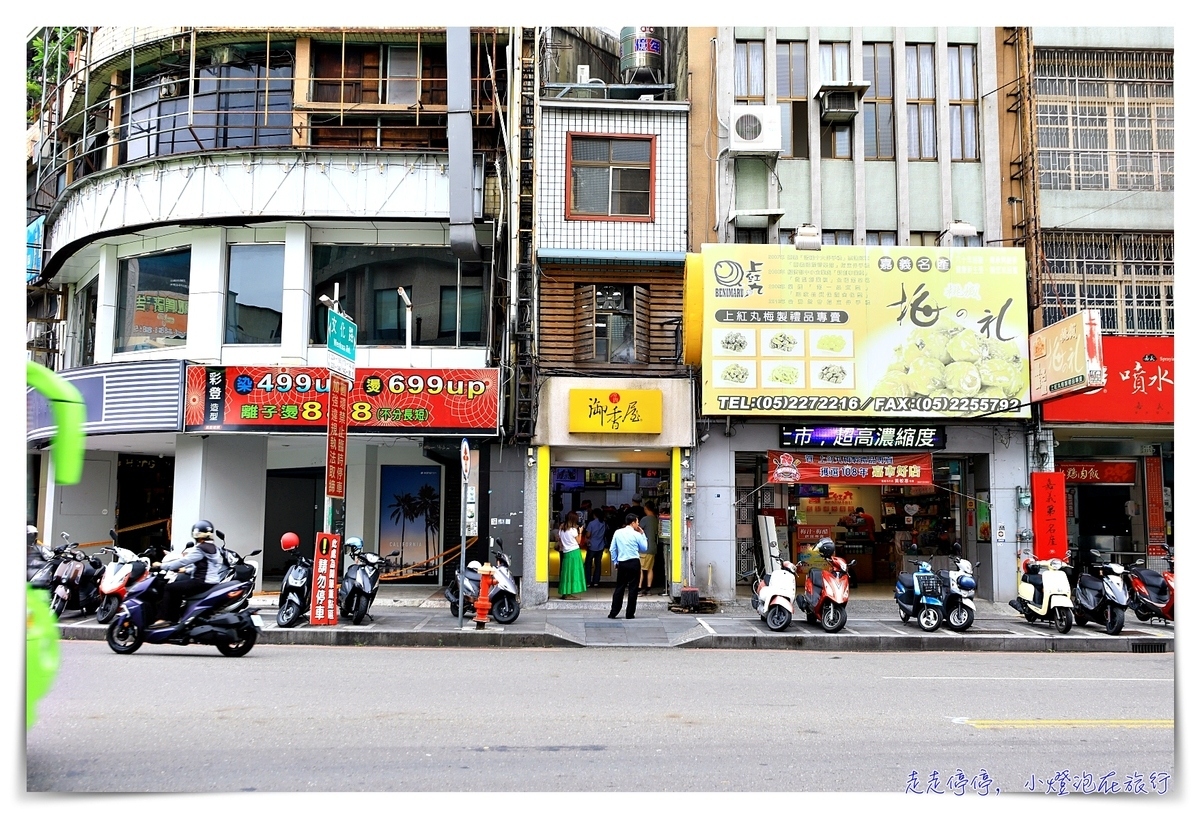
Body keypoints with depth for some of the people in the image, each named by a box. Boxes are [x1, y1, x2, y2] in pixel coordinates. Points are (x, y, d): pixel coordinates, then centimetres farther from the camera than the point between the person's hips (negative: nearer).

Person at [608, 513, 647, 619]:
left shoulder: (618, 533, 3)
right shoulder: (637, 535, -5)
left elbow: (612, 549, 5)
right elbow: (644, 549, 6)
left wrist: (615, 562, 15)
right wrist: (642, 535, 12)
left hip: (621, 563, 3)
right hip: (634, 563, -3)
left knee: (619, 588, 10)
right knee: (633, 588, 4)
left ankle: (613, 613, 7)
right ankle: (629, 614, 6)